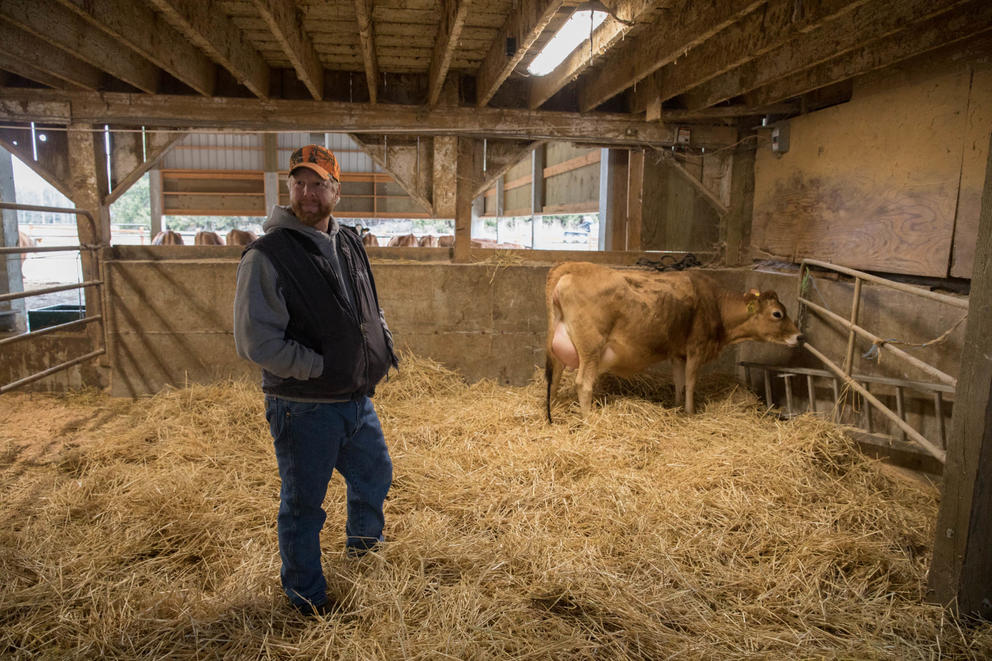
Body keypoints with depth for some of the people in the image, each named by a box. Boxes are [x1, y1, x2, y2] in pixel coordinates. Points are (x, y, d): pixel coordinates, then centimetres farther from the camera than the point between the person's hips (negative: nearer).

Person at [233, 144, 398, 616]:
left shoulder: (349, 244, 6)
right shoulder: (267, 255, -16)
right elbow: (256, 341, -19)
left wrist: (382, 344, 3)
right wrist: (321, 367, -20)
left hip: (357, 398, 7)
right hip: (303, 408, -7)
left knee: (375, 474, 26)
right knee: (302, 504, 11)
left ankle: (362, 539, 56)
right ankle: (304, 590, 36)